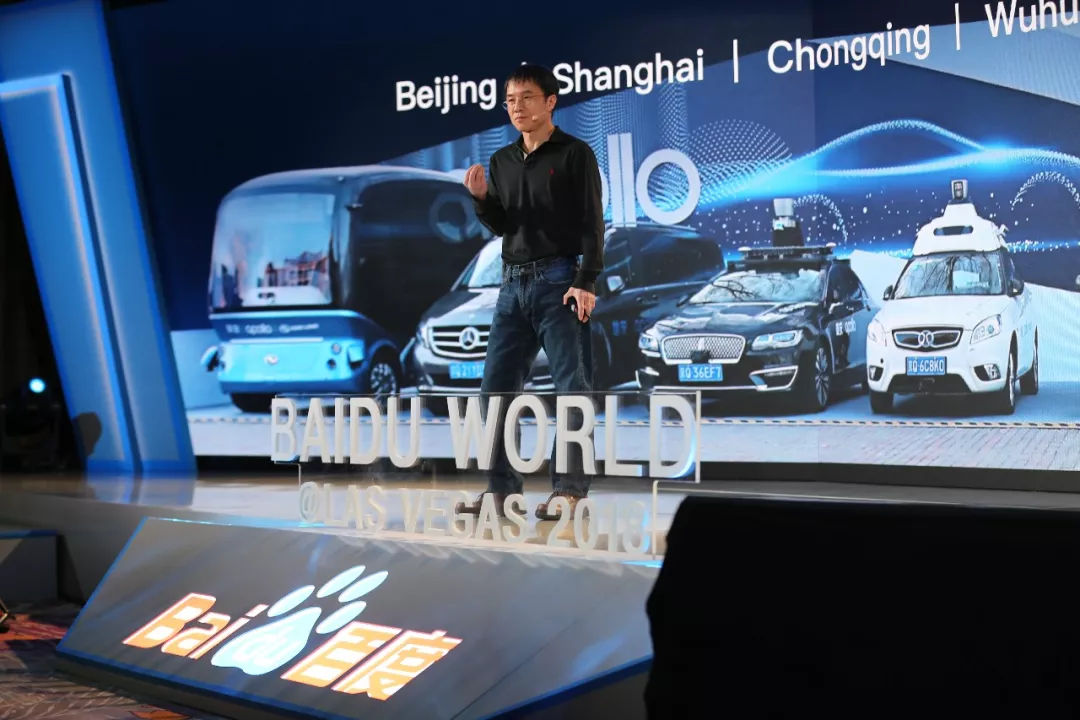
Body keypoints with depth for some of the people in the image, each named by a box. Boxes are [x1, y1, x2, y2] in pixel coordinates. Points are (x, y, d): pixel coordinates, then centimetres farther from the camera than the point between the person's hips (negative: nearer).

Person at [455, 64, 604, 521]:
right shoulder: (502, 161, 16)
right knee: (496, 387, 3)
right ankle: (501, 488, 10)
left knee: (571, 387, -5)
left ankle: (569, 491, -3)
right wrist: (481, 198, -1)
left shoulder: (574, 154, 0)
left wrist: (587, 282, -16)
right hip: (513, 282, 6)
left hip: (559, 281, -6)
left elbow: (592, 222, -7)